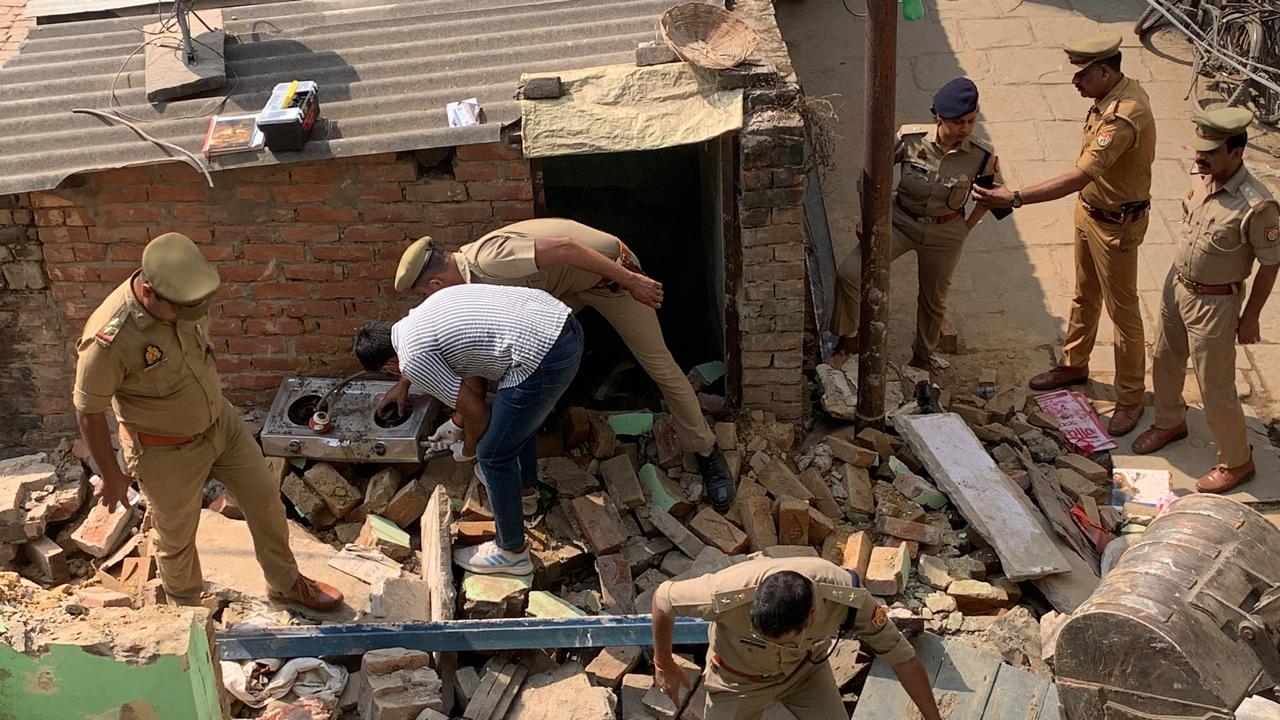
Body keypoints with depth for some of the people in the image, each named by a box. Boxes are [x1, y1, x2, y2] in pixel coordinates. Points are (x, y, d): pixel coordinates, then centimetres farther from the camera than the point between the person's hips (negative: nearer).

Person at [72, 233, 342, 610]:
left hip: (221, 420, 6)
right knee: (177, 537, 15)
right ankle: (187, 611, 43)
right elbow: (89, 410, -20)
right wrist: (111, 474, -9)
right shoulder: (109, 339, -34)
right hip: (167, 451, -6)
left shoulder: (185, 298, -15)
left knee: (264, 495, 14)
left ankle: (286, 582, 37)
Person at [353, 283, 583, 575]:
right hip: (564, 323, 9)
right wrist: (403, 384, 52)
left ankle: (512, 552, 24)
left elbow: (477, 413, 0)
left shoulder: (413, 358, -5)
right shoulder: (420, 315, 21)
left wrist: (469, 448, 22)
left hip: (543, 358, -9)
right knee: (521, 411, 36)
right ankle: (524, 477, 61)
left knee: (493, 455, 9)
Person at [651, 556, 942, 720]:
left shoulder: (847, 598, -37)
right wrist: (664, 665, -8)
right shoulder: (728, 595, -43)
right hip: (739, 679, -1)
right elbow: (663, 597, -23)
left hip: (806, 670, 2)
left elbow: (903, 657, -22)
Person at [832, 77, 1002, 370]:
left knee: (933, 299, 17)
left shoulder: (982, 156, -17)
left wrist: (968, 226, 0)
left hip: (944, 235, 1)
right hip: (900, 221, 0)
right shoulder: (910, 139, -20)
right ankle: (848, 337, 8)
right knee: (849, 274, -17)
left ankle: (922, 357, 45)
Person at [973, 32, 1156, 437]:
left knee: (1122, 310, 5)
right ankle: (1074, 365, 43)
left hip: (1116, 224, -9)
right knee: (1084, 297, 24)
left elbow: (1078, 178, -39)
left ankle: (1131, 396, 20)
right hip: (1089, 209, 9)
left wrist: (1014, 199, -42)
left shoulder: (1124, 117, -32)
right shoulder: (1111, 94, -2)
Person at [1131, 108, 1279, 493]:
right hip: (1176, 286, 7)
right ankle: (1170, 422, 51)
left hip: (1214, 303, -7)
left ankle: (1236, 461, 25)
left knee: (1215, 387, 4)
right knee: (1165, 361, 24)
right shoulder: (1202, 179, -7)